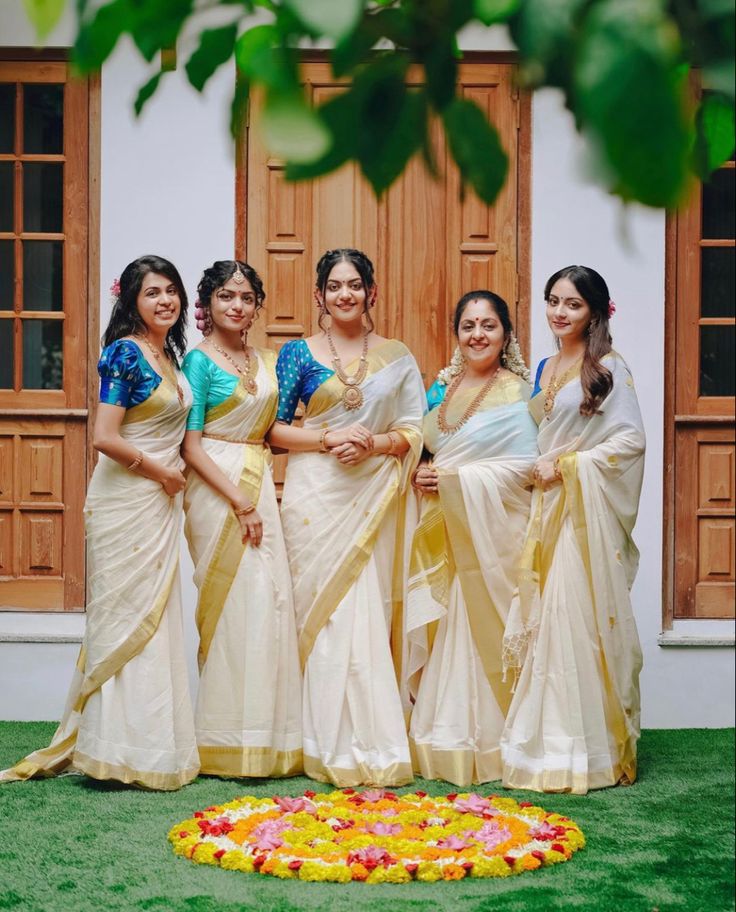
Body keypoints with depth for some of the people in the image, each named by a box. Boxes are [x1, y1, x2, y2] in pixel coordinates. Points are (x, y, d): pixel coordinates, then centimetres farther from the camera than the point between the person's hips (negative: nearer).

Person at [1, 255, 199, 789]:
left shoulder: (169, 355, 13)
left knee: (155, 619, 12)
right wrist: (162, 473, -10)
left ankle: (153, 742, 20)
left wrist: (173, 477, 9)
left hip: (161, 502, 8)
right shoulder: (124, 353, -12)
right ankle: (120, 749, 5)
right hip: (125, 501, -8)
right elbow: (105, 438, -20)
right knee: (127, 617, -3)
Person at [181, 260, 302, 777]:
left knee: (270, 601, 3)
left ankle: (267, 738, 11)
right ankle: (230, 740, 1)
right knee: (234, 605, -8)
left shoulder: (264, 362, 15)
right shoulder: (200, 360, -5)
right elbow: (191, 446, -10)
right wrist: (239, 502, -16)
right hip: (217, 490, -6)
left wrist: (267, 495, 7)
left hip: (260, 488, 6)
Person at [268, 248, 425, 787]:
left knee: (371, 612, -1)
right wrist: (329, 439, -12)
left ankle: (374, 747, 6)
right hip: (316, 496, -1)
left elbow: (415, 429, 8)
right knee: (325, 611, -5)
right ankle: (336, 749, 2)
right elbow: (275, 429, 2)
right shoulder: (299, 353, 6)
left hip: (374, 496, 2)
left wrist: (375, 443, -11)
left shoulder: (396, 357, 11)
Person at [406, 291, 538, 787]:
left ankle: (487, 745, 4)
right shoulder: (442, 386, 14)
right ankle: (443, 740, 11)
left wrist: (453, 477, -14)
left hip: (492, 527, -6)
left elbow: (526, 467, -13)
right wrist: (421, 474, 1)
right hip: (442, 526, 6)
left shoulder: (518, 392, -5)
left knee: (482, 629, -5)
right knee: (443, 626, 4)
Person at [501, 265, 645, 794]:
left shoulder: (609, 368, -5)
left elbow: (631, 440, -12)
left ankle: (590, 747, 1)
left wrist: (567, 464, -13)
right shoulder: (545, 369, 16)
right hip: (549, 505, 7)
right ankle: (551, 740, 11)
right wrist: (541, 471, 5)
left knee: (580, 618, -7)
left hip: (588, 507, -7)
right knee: (547, 617, 4)